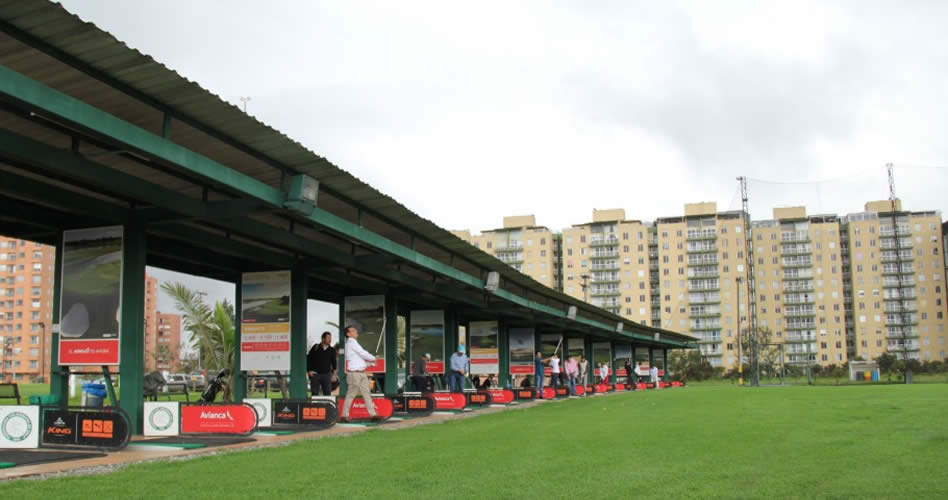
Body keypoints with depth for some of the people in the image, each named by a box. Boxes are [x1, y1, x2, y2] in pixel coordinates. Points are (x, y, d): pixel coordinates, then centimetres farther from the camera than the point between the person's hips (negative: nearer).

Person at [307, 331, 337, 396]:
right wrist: (309, 371, -3)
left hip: (326, 374, 1)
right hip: (315, 374, -1)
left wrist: (334, 373, -1)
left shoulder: (332, 350, 6)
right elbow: (308, 358, 5)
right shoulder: (316, 348, 2)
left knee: (328, 393, -5)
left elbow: (334, 362, 12)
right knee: (315, 393, 3)